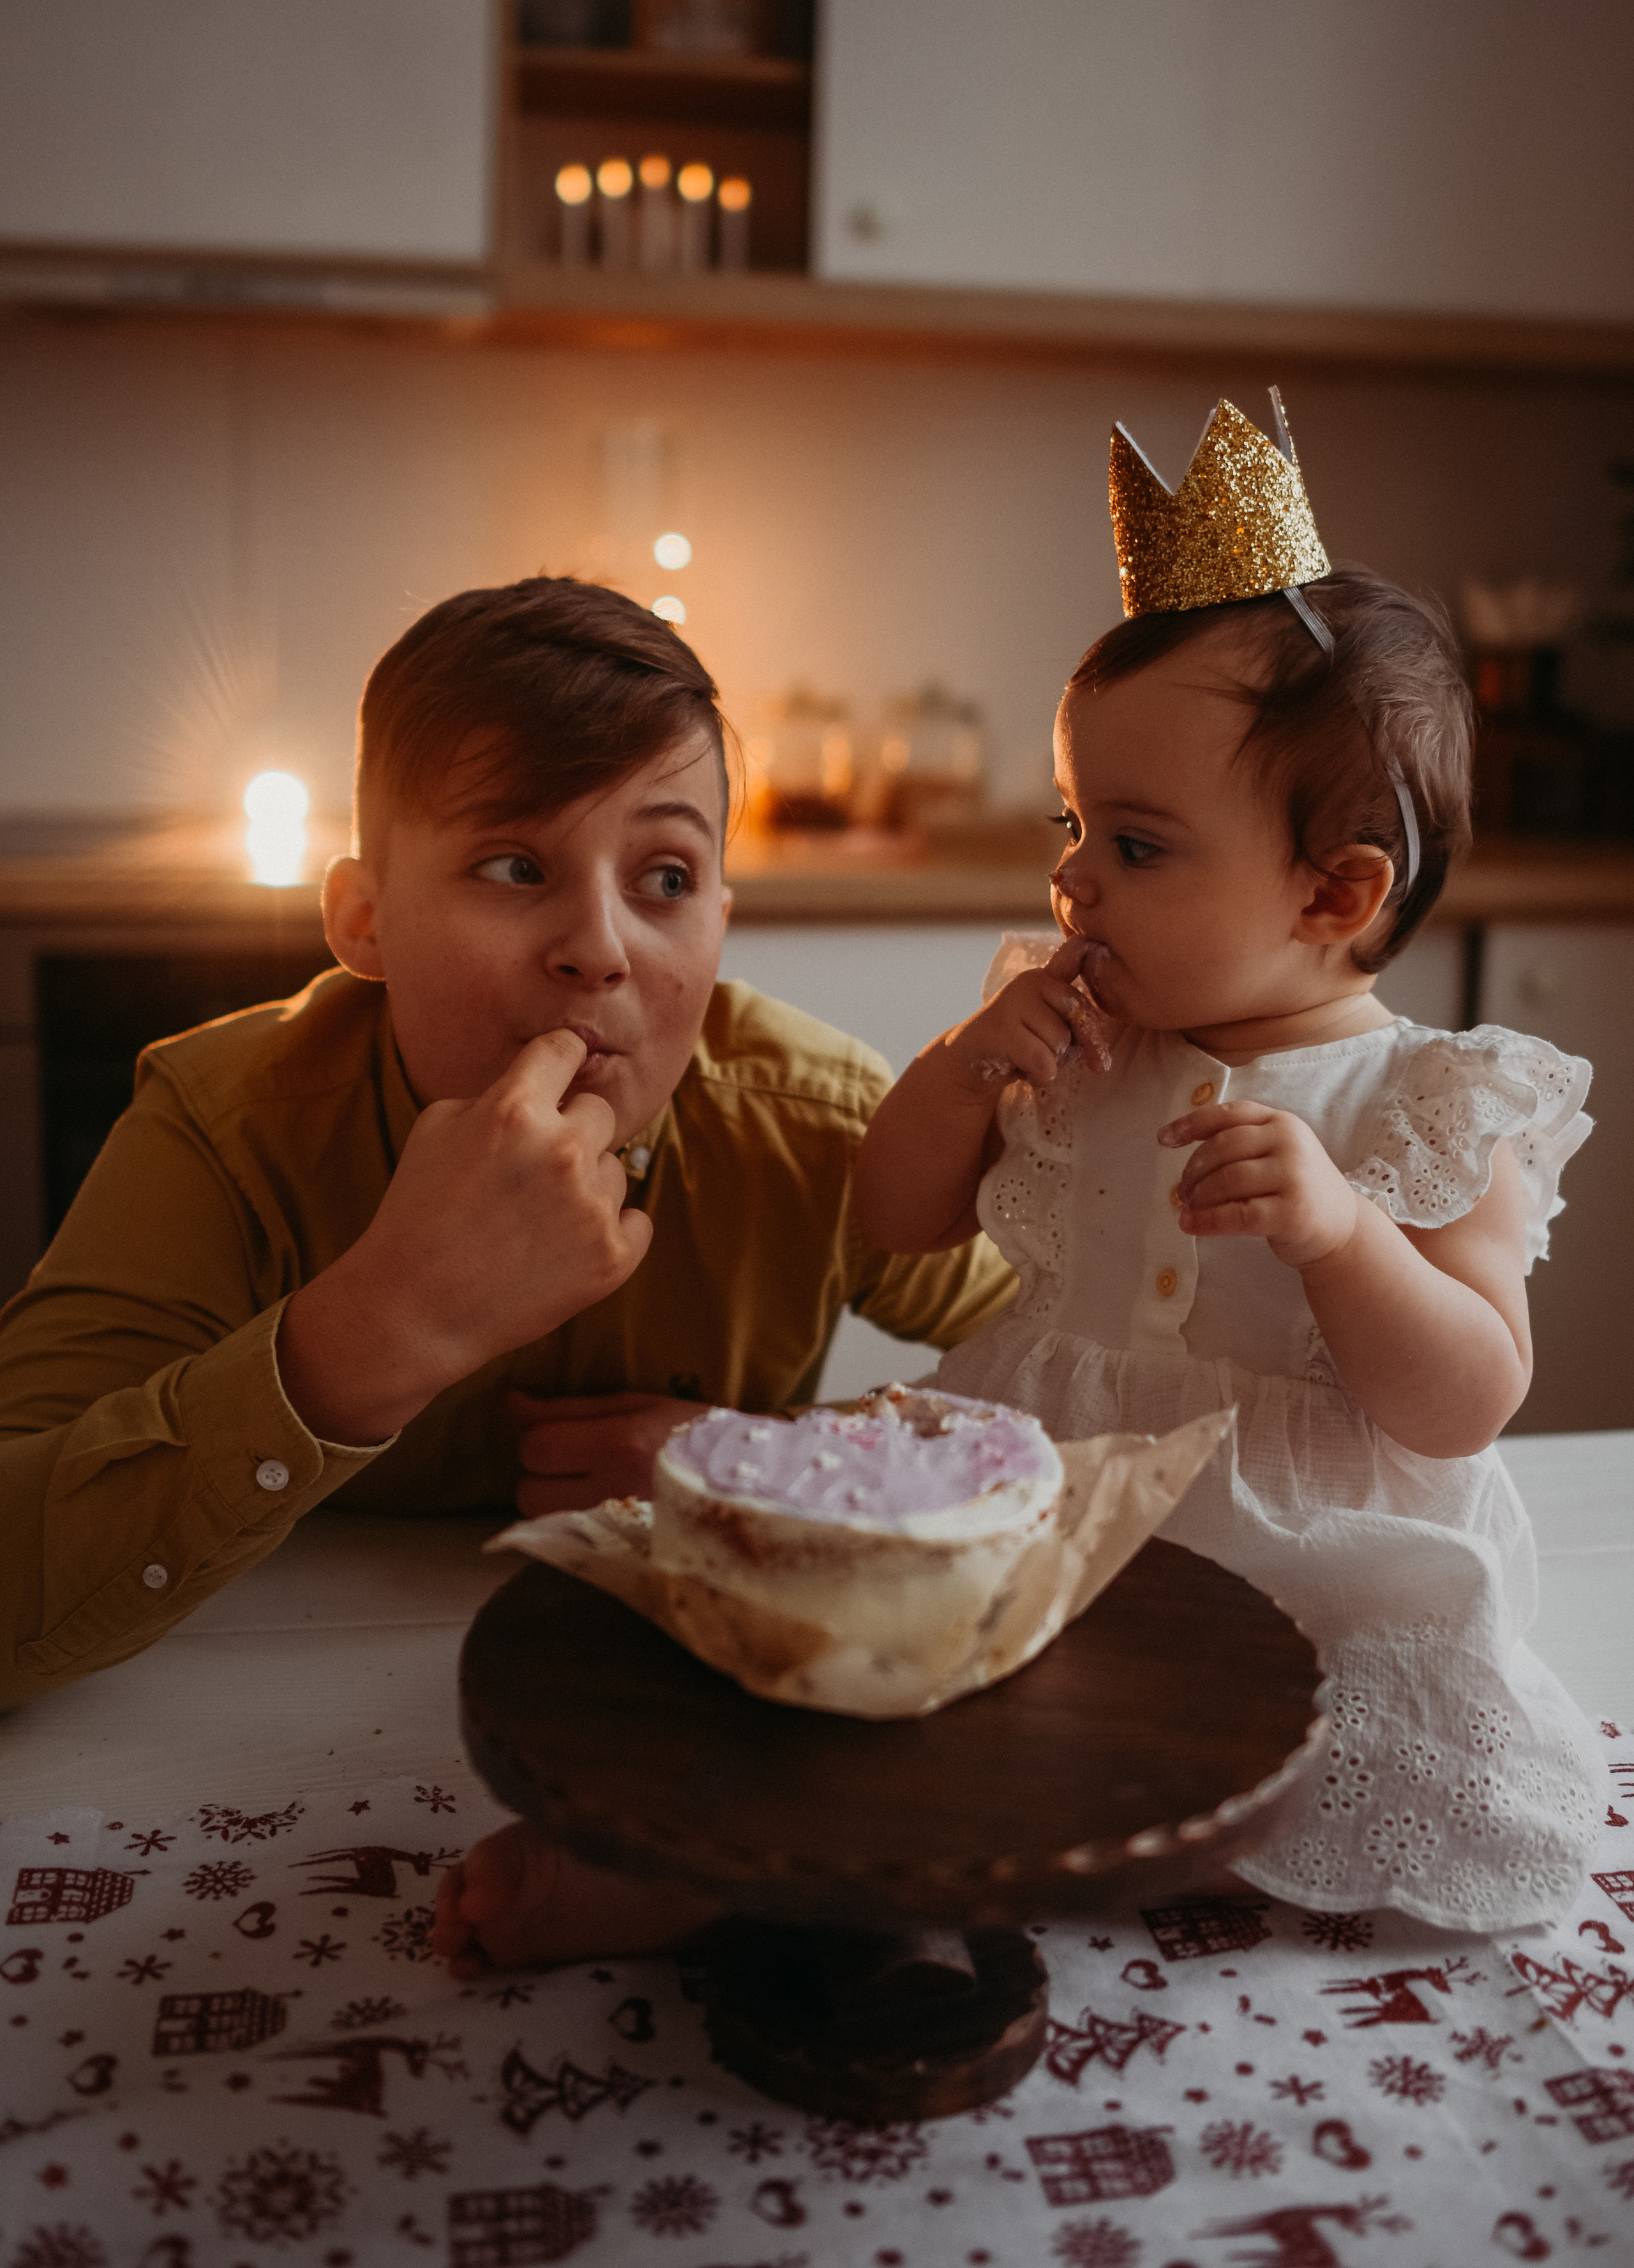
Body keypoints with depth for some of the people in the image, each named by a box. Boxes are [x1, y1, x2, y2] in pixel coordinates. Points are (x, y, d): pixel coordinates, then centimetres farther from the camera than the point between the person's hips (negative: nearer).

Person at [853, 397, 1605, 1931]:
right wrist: (970, 1060, -8)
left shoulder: (1433, 1112, -8)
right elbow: (897, 1221, 11)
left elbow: (1465, 1406, -13)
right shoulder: (1071, 1047, 4)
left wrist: (1334, 1229, -31)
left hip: (1317, 1586, -2)